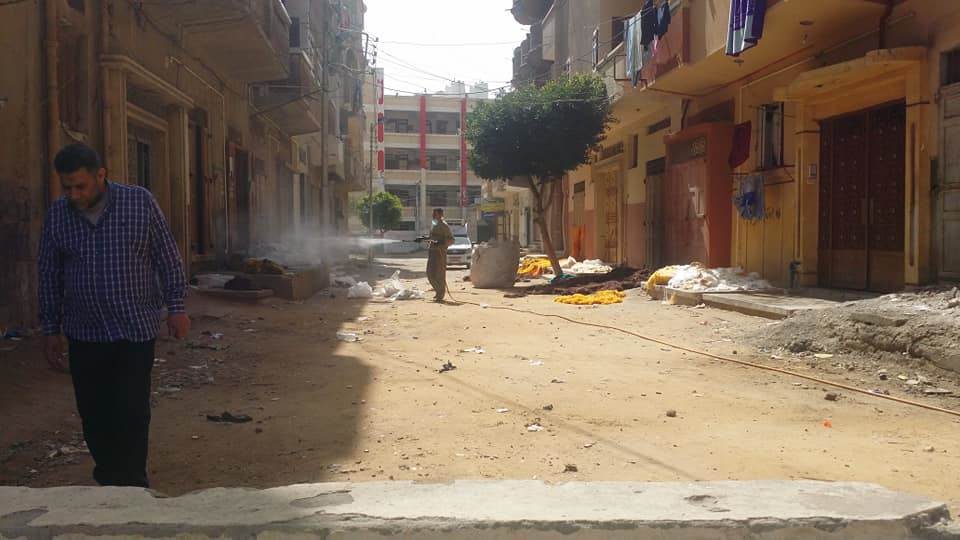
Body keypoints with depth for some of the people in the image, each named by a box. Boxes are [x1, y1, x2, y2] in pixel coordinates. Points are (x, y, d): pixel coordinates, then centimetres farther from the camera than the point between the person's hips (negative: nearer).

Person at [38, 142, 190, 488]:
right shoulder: (56, 215, 2)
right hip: (84, 334, 3)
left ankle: (132, 489, 9)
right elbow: (49, 276, 10)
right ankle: (108, 481, 26)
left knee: (131, 414, -4)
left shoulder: (140, 202, -6)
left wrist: (176, 306, -3)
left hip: (136, 330, -3)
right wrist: (51, 330, 10)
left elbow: (167, 257, 0)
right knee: (93, 415, 8)